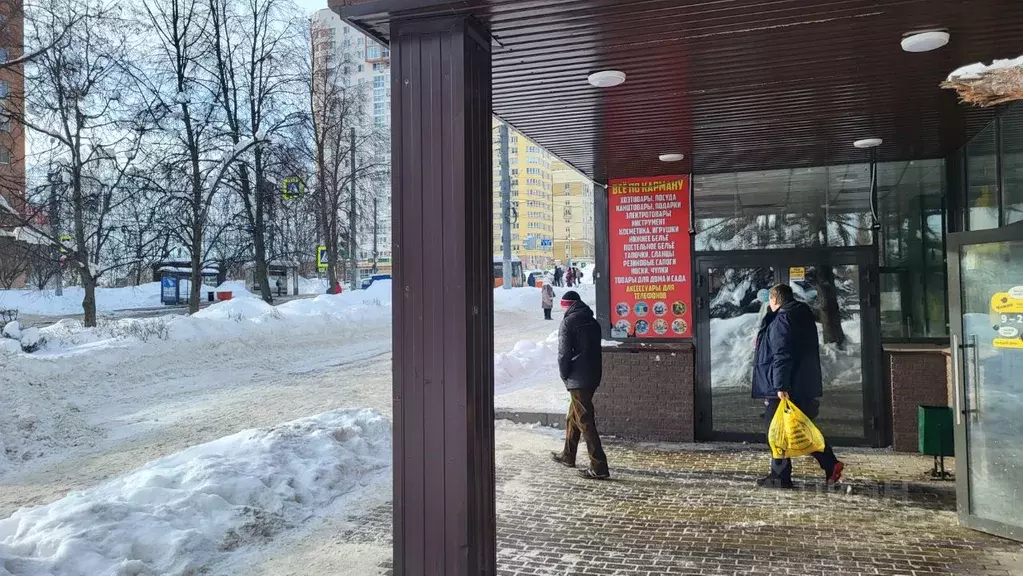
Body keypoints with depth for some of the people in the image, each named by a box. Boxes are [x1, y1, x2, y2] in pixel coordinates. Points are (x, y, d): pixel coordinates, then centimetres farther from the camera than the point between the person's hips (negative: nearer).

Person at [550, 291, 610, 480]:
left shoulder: (569, 322, -10)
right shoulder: (593, 322, 12)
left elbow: (564, 353, -14)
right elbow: (595, 350, 14)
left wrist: (564, 375, 0)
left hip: (577, 379, -8)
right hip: (593, 377, 8)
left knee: (585, 421, -6)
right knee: (573, 417, 22)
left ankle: (599, 467, -8)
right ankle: (568, 456, 36)